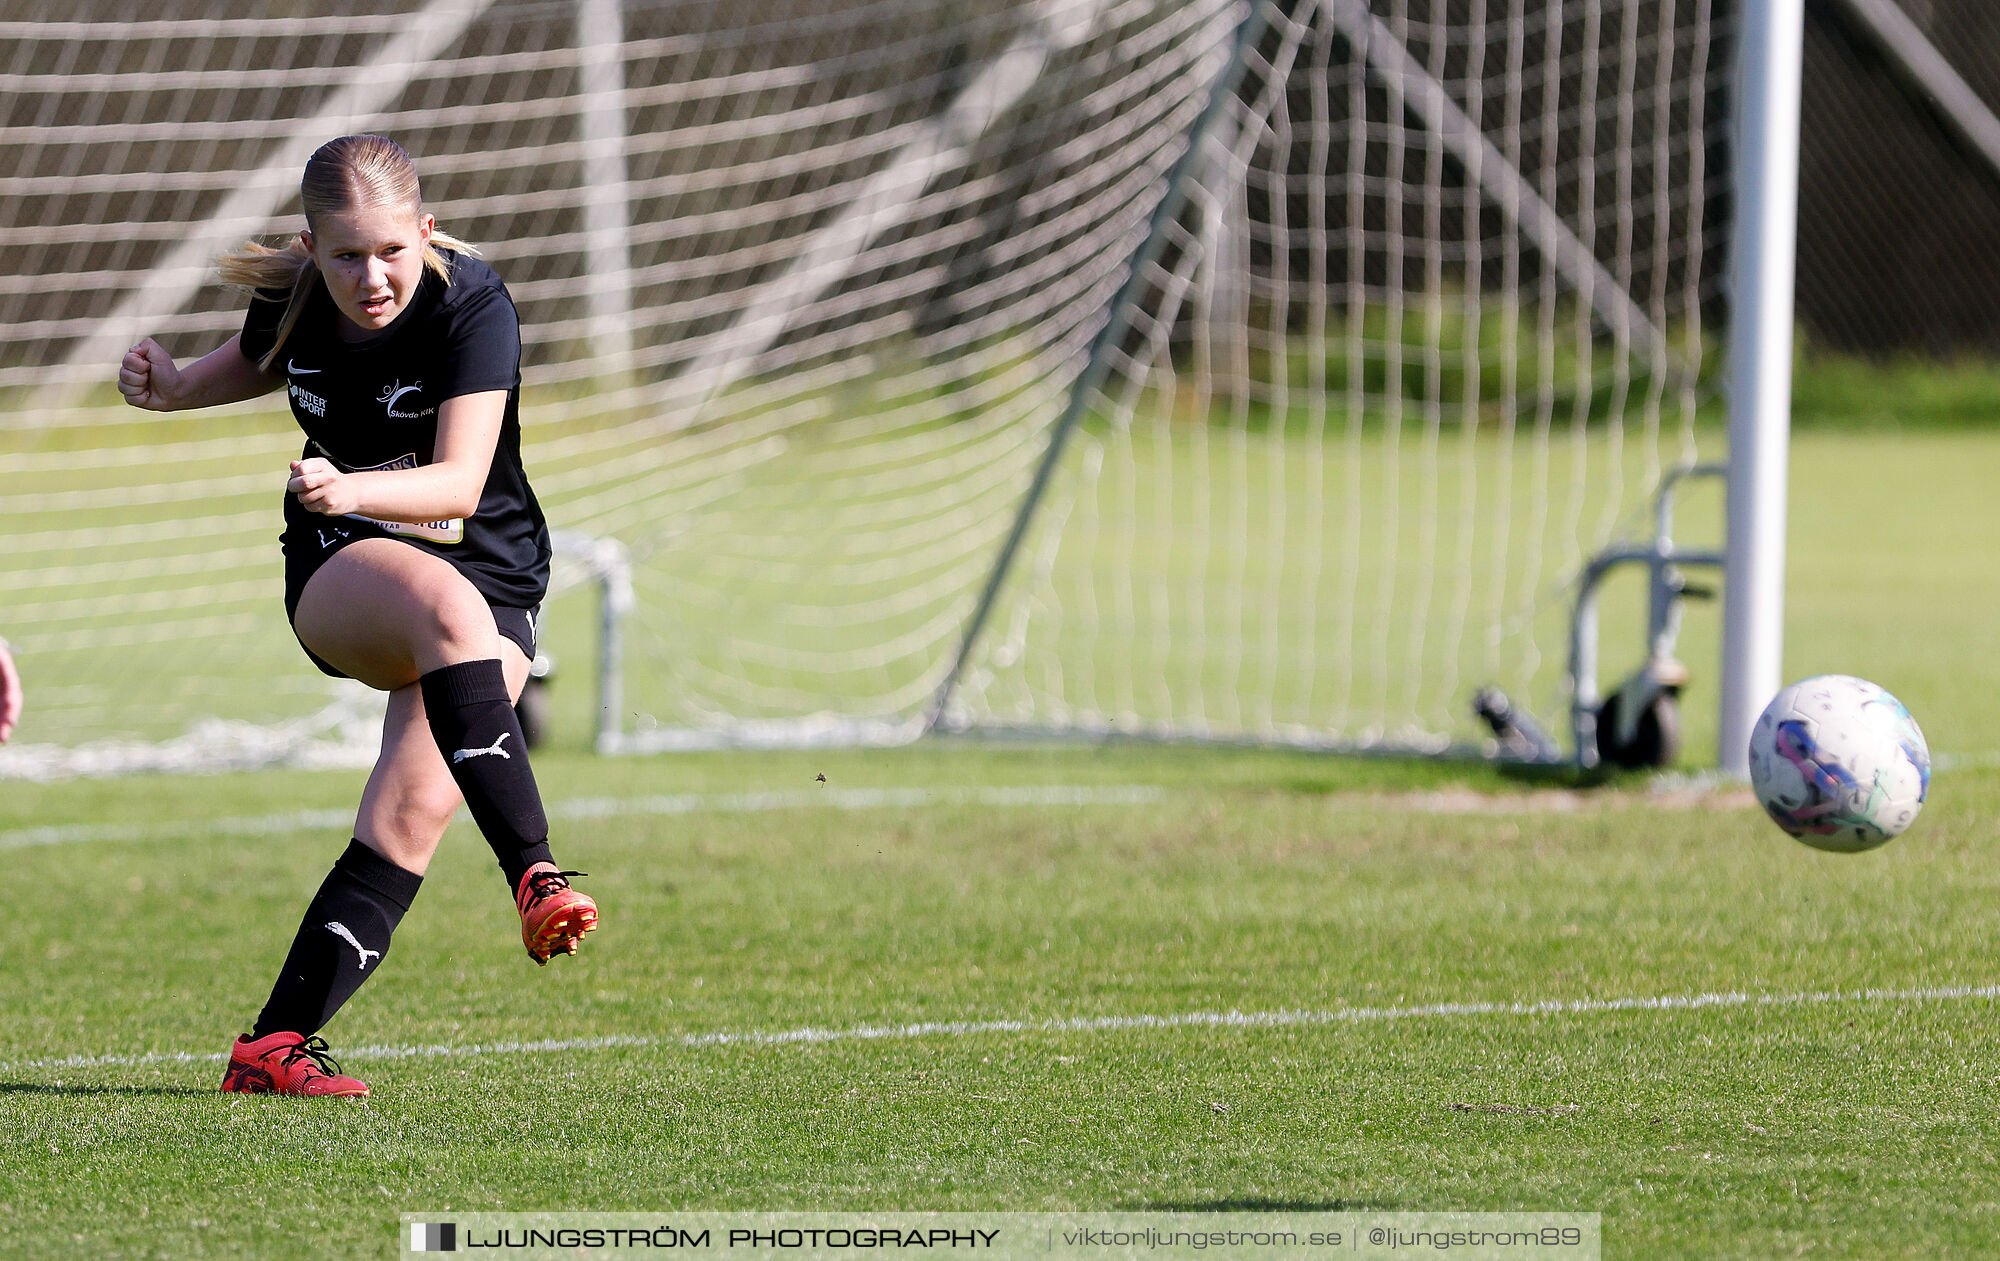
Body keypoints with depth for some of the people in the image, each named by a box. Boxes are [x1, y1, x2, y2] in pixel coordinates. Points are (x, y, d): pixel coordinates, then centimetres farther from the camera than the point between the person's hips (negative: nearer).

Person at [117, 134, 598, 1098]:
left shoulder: (472, 307, -19)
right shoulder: (290, 299, -6)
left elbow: (460, 482, -29)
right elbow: (258, 366, 20)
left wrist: (353, 489, -47)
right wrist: (174, 387, 0)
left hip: (490, 576, -1)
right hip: (339, 577, 1)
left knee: (413, 810, -21)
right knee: (451, 607, -36)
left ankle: (274, 1045, -14)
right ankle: (534, 877, -47)